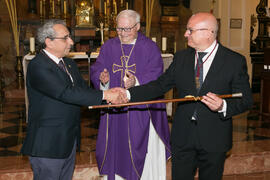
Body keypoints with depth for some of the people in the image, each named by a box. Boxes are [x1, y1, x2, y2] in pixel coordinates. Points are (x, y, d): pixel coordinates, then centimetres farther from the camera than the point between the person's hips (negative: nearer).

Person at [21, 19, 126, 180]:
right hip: (48, 143, -8)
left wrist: (110, 94, -14)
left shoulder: (69, 64, 11)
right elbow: (65, 93, -29)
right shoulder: (38, 66, -19)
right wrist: (104, 95, -28)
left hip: (70, 141, 8)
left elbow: (83, 90, 6)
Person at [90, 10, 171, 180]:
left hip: (142, 112, -2)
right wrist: (103, 79, -21)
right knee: (115, 151, 7)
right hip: (114, 112, 3)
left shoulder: (150, 48, -1)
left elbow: (155, 77, -12)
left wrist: (136, 82, -30)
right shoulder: (108, 47, 9)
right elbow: (96, 71, 3)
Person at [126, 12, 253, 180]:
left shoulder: (235, 61, -7)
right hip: (182, 137, 3)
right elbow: (160, 85, 2)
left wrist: (223, 106, -26)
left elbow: (246, 100, -6)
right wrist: (129, 94, -10)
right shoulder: (181, 57, 4)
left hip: (214, 140, -2)